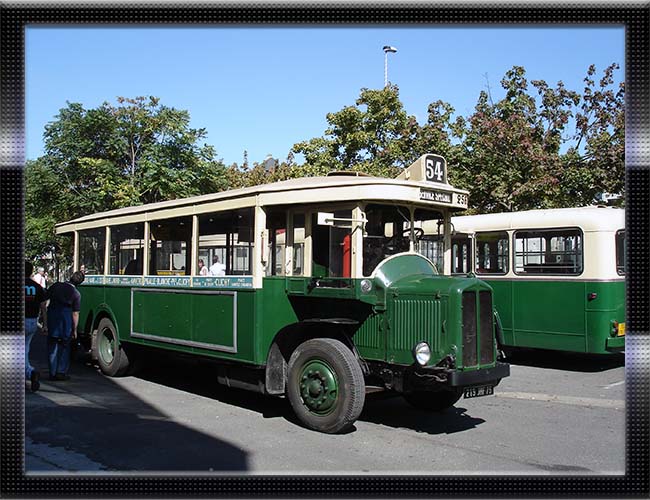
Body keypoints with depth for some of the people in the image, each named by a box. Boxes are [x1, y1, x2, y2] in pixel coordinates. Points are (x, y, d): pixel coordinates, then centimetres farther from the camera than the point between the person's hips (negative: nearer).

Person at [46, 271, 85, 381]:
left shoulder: (56, 286, 2)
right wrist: (74, 330, -1)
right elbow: (75, 314, -8)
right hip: (65, 319, -3)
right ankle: (61, 372, 10)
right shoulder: (76, 294, -9)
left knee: (52, 347, 10)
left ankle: (52, 373, 12)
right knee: (64, 347, 11)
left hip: (52, 316, 3)